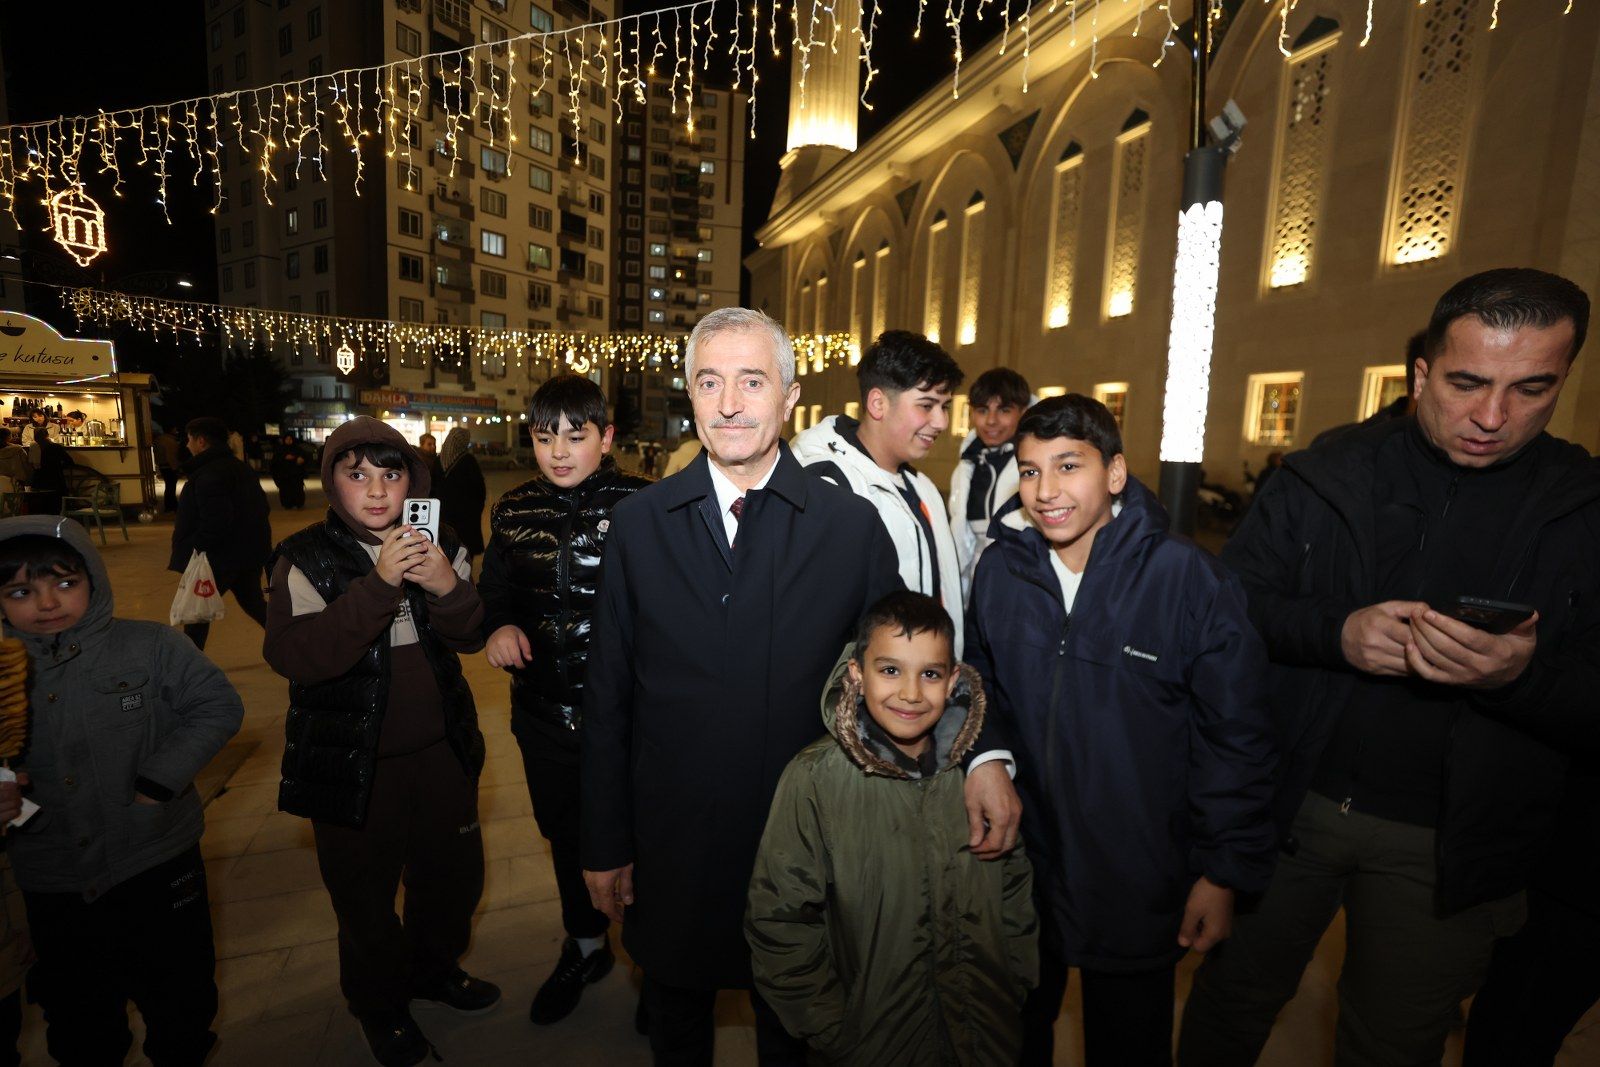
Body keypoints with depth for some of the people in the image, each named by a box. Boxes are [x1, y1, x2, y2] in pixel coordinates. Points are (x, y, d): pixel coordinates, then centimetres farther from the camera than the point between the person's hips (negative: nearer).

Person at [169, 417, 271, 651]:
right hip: (250, 552, 9)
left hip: (221, 556, -9)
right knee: (253, 602, 17)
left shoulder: (208, 474, -19)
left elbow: (215, 522, -26)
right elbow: (262, 508, 16)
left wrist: (185, 550, -17)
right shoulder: (241, 468, 11)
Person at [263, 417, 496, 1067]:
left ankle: (433, 968, 49)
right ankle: (378, 1002, 45)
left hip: (441, 752, 4)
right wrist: (378, 585, -36)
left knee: (453, 874, 20)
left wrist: (448, 587, -25)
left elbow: (472, 636, -4)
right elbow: (290, 654, -25)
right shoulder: (305, 559, -11)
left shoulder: (439, 545, 0)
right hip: (352, 764, -3)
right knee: (366, 897, 16)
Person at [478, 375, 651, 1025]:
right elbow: (495, 591, 12)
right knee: (563, 832, 24)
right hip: (544, 710, 5)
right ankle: (585, 946, 52)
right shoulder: (514, 511, 2)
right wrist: (499, 626, -8)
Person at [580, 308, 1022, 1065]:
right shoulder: (637, 525, -6)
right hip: (671, 852, 2)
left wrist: (981, 753, -18)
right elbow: (607, 697, -2)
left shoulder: (853, 527, -9)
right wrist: (603, 846, 2)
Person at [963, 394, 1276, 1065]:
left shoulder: (1187, 578, -17)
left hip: (1141, 887, -3)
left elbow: (1235, 738, -10)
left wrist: (1224, 871, -7)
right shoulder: (997, 571, -6)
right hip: (1021, 865, 3)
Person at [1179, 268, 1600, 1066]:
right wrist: (1336, 632, -24)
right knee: (1234, 1000, 18)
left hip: (1447, 848, 1)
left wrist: (1524, 675, -28)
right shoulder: (1321, 481, -5)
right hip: (1285, 804, 0)